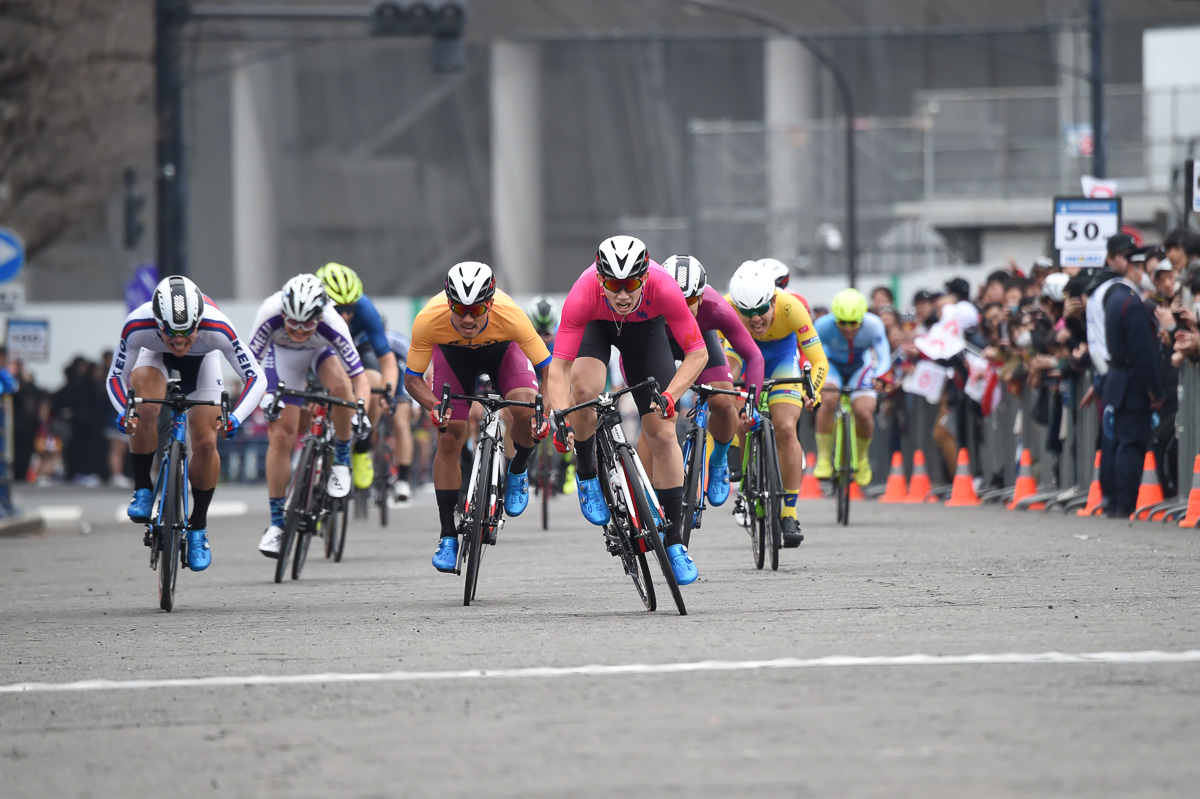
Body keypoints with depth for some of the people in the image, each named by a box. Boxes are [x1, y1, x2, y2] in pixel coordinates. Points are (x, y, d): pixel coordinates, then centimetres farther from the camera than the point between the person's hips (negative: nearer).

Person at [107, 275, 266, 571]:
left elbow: (255, 378, -32)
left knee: (205, 444, -11)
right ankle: (143, 490, -11)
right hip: (155, 356, 0)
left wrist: (235, 417, -47)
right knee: (144, 409, -31)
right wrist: (123, 411, -43)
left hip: (202, 359, 0)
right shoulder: (138, 325, -40)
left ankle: (198, 527, 10)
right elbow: (116, 377, -24)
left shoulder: (217, 328, -41)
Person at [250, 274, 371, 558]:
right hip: (283, 354, 1)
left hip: (323, 351, -1)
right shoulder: (270, 315, -39)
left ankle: (341, 460, -9)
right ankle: (276, 522, 3)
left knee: (340, 386, -35)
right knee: (280, 436, -8)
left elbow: (360, 378, -36)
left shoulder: (332, 324, -40)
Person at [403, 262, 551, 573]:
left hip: (502, 349, -1)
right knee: (449, 441, -7)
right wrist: (434, 407, -44)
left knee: (526, 409, -28)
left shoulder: (510, 316, -41)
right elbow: (412, 378, -24)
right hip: (453, 352, 1)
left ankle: (518, 471, 4)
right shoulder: (429, 320, -38)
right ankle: (448, 537, 4)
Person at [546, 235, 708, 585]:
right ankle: (586, 474, -4)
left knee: (662, 433, -6)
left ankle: (674, 541, 4)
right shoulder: (583, 295, -40)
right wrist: (561, 419, -51)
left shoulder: (664, 290, -39)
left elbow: (698, 353, -29)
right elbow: (558, 367, -37)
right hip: (596, 326, -1)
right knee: (584, 389, -32)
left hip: (645, 329, 1)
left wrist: (669, 395, -43)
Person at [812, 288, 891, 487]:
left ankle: (861, 457, 11)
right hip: (832, 365, -1)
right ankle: (823, 459, -20)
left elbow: (884, 358, -27)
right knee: (828, 399, -33)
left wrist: (879, 378, -48)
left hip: (861, 368, 1)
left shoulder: (873, 325, -27)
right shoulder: (823, 325, -29)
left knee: (864, 413, -21)